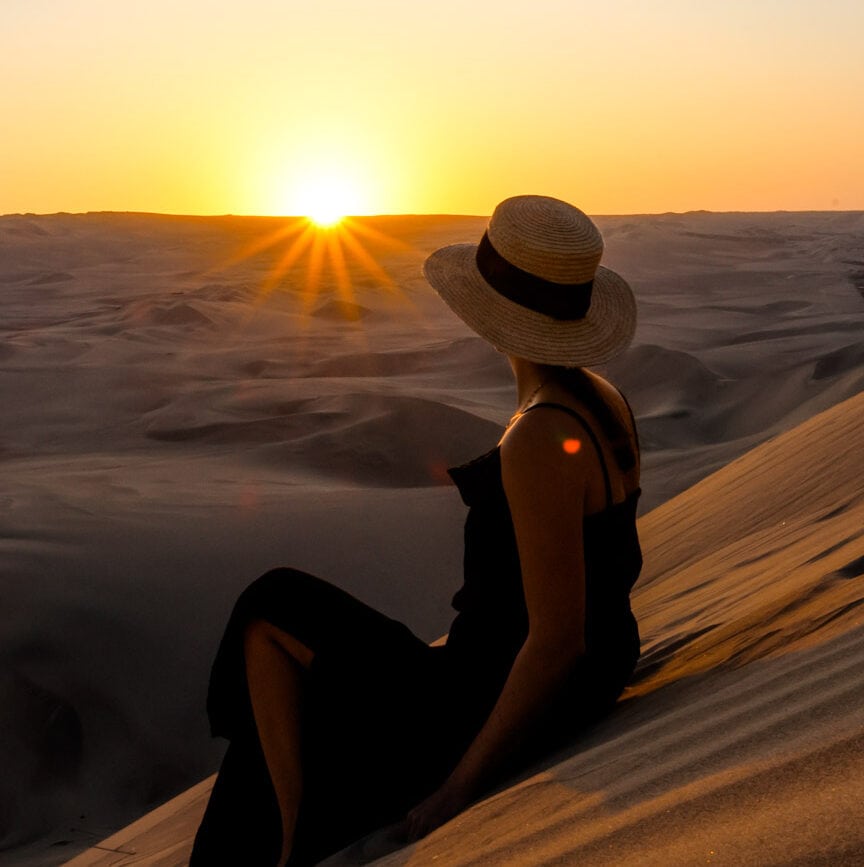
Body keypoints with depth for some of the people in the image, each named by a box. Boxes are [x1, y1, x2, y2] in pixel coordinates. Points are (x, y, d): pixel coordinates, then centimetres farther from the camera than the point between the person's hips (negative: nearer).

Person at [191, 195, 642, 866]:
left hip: (513, 708, -9)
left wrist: (458, 791, -18)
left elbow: (558, 639, -28)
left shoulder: (539, 441, -27)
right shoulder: (603, 401, 3)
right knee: (292, 707, 21)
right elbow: (621, 565, 13)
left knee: (272, 614, 7)